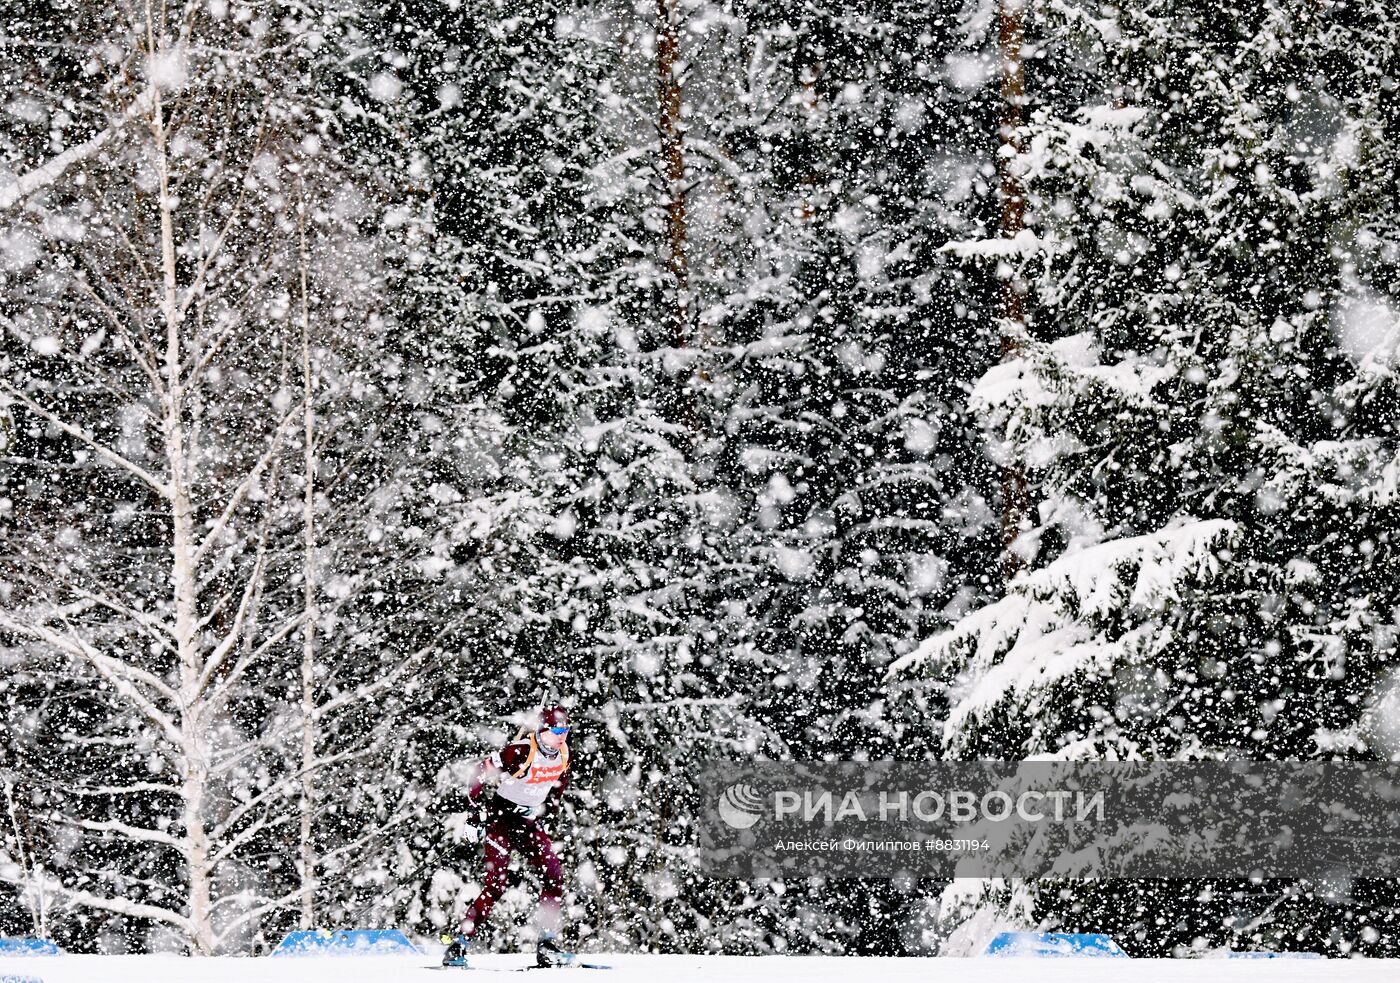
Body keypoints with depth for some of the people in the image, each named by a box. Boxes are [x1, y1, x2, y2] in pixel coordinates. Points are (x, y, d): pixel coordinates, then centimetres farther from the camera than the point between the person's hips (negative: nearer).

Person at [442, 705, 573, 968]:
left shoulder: (562, 753, -2)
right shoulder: (521, 752, -23)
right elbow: (484, 772, -16)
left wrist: (547, 805, 4)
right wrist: (476, 801, -19)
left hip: (529, 821, 6)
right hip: (501, 818, -6)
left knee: (554, 877, -7)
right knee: (496, 882, -16)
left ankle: (546, 945, 2)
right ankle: (459, 944, -10)